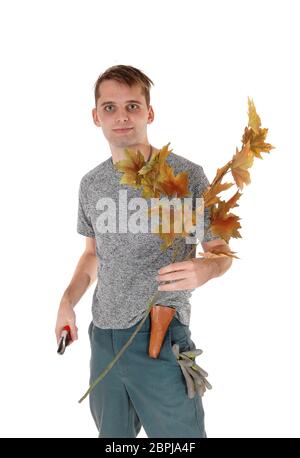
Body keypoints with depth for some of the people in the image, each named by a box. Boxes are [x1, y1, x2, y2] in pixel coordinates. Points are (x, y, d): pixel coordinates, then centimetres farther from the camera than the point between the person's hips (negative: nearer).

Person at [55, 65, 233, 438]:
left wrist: (203, 270, -26)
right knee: (112, 434, 21)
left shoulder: (186, 175, -9)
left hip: (160, 336, -5)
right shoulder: (90, 184, 7)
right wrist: (68, 301, 6)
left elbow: (220, 250, -3)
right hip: (102, 336, 5)